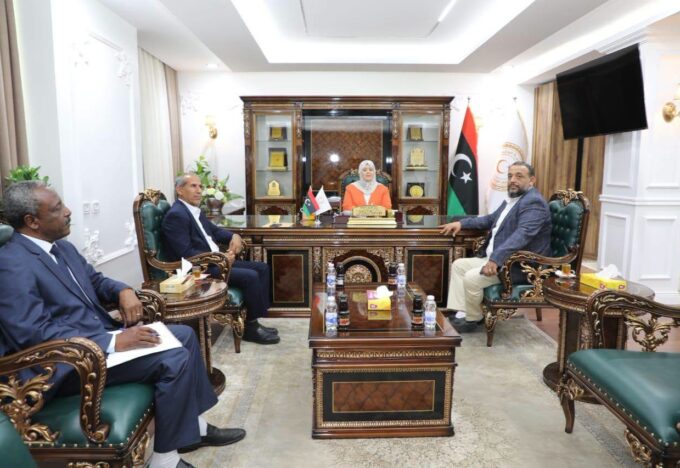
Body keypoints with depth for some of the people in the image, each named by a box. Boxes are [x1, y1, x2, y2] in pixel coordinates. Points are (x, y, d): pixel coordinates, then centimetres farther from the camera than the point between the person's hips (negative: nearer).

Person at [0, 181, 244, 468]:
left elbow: (95, 280, 22)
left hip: (98, 335, 10)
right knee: (174, 359, -22)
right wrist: (114, 342, -29)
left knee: (184, 334, 5)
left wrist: (124, 291, -2)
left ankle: (194, 425, 14)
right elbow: (35, 335, -26)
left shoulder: (62, 247, 10)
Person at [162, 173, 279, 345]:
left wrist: (234, 236, 3)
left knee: (262, 268, 3)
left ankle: (252, 320, 5)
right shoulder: (176, 215, -15)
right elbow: (186, 253, -22)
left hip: (215, 261, 10)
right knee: (250, 277, -23)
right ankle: (251, 326, -5)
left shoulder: (196, 211, 15)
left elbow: (214, 230, 25)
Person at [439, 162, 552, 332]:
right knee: (458, 265, 7)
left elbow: (521, 235, -31)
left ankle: (473, 318, 1)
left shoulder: (533, 202, -16)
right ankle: (461, 313, 4)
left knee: (471, 278, -24)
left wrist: (495, 259, -41)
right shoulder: (511, 200, 16)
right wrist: (461, 223, 18)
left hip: (520, 265, -11)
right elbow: (491, 219, 29)